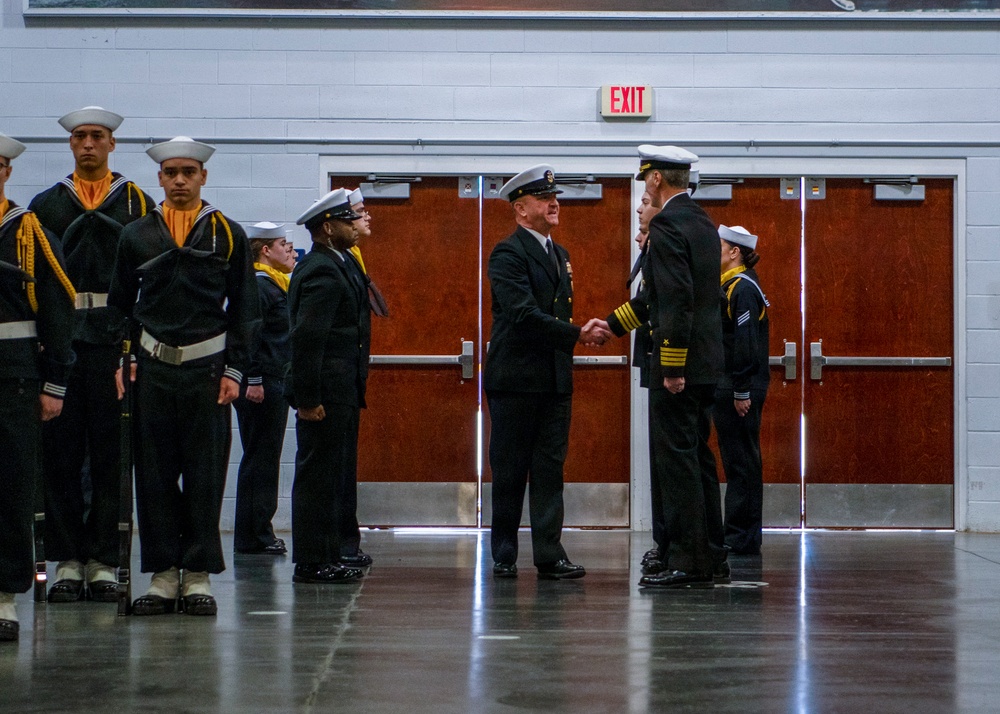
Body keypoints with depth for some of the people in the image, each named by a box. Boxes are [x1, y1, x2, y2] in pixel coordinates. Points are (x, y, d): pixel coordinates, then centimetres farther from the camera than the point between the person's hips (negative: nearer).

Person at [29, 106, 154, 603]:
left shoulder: (138, 204, 9)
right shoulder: (46, 205, 12)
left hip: (117, 343, -1)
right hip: (60, 341, 1)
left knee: (112, 454, 1)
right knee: (61, 454, 1)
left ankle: (103, 562, 6)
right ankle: (67, 561, 8)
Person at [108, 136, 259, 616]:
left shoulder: (228, 235, 6)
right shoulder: (136, 236, 10)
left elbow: (243, 310, 5)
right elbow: (119, 307, 15)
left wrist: (234, 372, -2)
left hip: (207, 369, -1)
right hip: (152, 369, 1)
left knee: (205, 476, 0)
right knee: (154, 475, 2)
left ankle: (199, 577, 7)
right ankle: (163, 575, 9)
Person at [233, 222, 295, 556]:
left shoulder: (277, 286, 17)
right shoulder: (257, 286, -14)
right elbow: (247, 335, -20)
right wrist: (253, 380, -22)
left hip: (275, 384, 10)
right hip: (260, 387, -10)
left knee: (264, 460, 12)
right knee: (260, 459, -6)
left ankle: (258, 534, 18)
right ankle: (253, 537, -2)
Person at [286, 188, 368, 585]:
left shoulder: (340, 265, 16)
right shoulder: (322, 272, -16)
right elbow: (306, 337, -22)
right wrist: (307, 399, -23)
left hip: (341, 393, 10)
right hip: (327, 394, -10)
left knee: (335, 478, 14)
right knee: (318, 477, -5)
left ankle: (328, 557, 21)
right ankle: (312, 563, -1)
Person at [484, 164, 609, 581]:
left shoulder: (559, 254, 18)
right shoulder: (508, 254, -9)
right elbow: (524, 315, -20)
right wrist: (577, 335, -21)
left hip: (554, 379, 7)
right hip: (516, 379, -7)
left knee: (550, 469, 3)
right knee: (509, 471, 1)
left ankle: (550, 556, 2)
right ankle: (504, 555, 10)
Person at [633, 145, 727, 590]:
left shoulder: (667, 225, -14)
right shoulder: (703, 222, 16)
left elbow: (678, 299, -22)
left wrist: (672, 367, -21)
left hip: (678, 362, -9)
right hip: (706, 361, 9)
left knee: (675, 459, -6)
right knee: (698, 457, 14)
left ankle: (687, 562, -6)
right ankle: (711, 559, 18)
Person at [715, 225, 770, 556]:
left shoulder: (742, 288, -14)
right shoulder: (731, 286, 17)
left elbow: (746, 343, -20)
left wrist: (742, 392, -22)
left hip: (738, 389, -10)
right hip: (726, 388, 10)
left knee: (741, 462, -5)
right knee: (738, 463, 13)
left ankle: (742, 539, -1)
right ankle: (737, 537, 18)